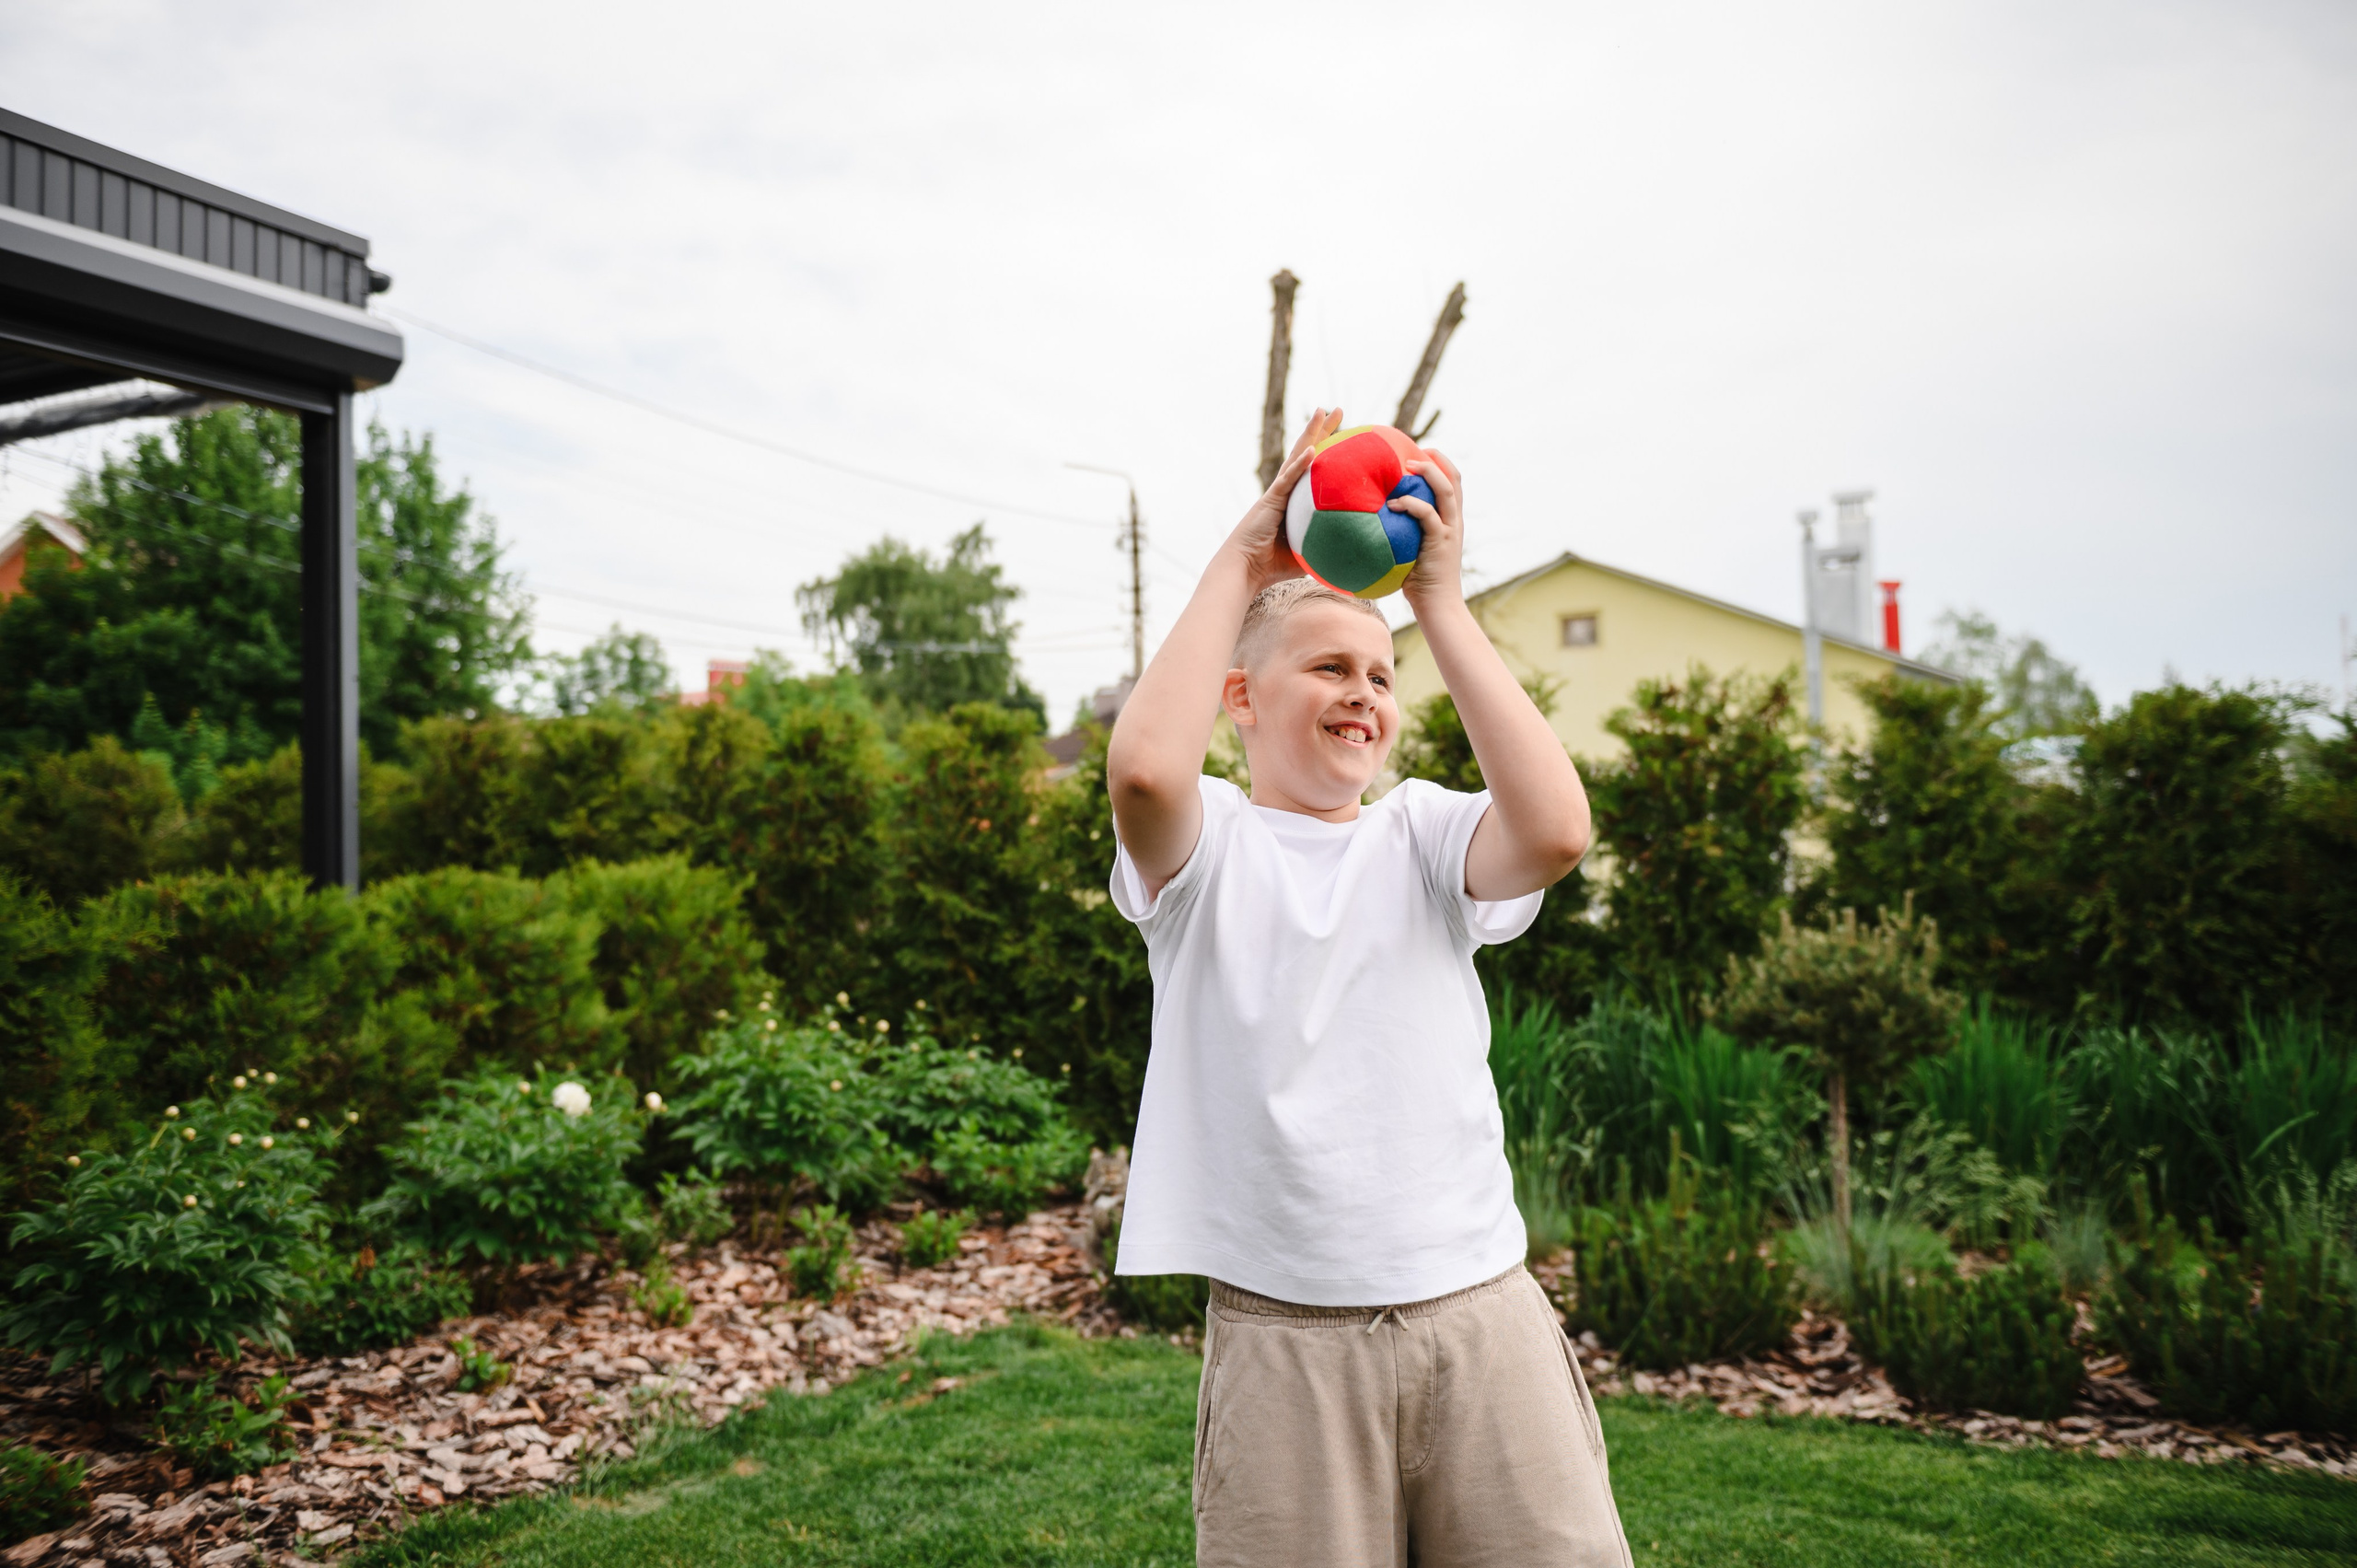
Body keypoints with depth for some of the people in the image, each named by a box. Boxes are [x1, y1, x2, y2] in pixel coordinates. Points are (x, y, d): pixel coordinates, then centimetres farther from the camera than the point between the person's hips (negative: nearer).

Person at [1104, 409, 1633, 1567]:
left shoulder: (1424, 833, 8)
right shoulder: (1208, 847, 2)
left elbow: (1556, 831, -14)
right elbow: (1144, 770, -22)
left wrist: (1440, 603, -9)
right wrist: (1237, 567, -10)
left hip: (1480, 1311, 2)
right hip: (1283, 1336, -2)